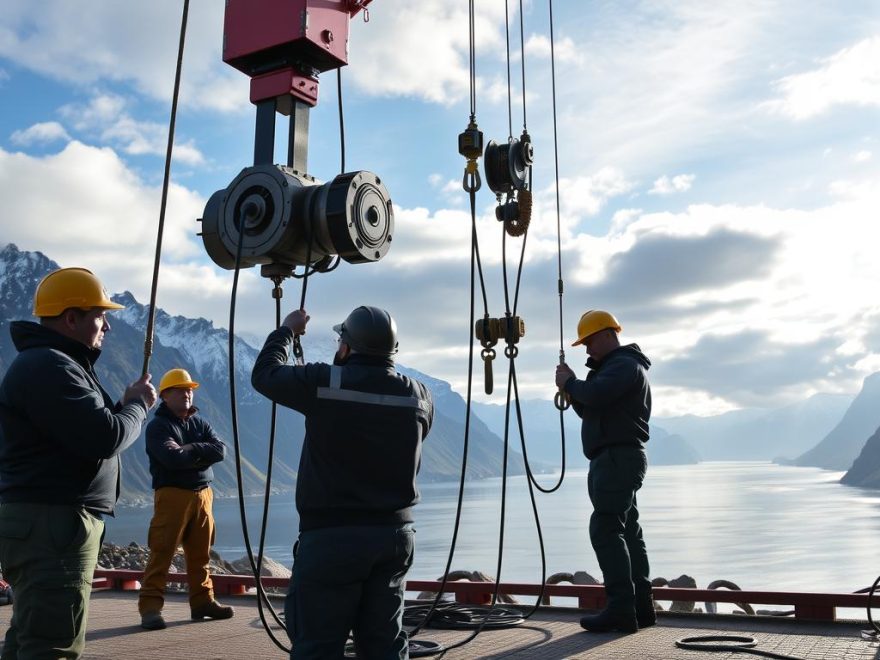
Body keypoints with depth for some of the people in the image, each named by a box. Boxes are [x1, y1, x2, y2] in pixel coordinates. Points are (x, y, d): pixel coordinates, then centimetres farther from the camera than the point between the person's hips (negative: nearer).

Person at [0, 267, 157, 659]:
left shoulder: (50, 364, 19)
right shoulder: (48, 367, -17)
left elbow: (87, 431, 20)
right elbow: (105, 438, -23)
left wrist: (125, 405, 6)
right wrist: (138, 404, -6)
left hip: (45, 523, 11)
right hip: (52, 526, -11)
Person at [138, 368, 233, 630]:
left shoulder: (200, 423, 16)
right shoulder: (157, 426, -3)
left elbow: (220, 451, 0)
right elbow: (172, 457, -19)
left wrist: (189, 451, -11)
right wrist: (200, 451, -4)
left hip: (202, 494, 6)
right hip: (172, 495, -6)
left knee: (201, 554, 9)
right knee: (162, 553, -8)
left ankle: (203, 601, 17)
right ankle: (150, 607, -5)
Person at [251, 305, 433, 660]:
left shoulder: (322, 382, -11)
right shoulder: (418, 394, 1)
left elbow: (264, 374, 4)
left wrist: (286, 331, 21)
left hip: (333, 535, -5)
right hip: (396, 534, 5)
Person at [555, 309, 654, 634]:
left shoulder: (625, 365, -9)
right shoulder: (612, 367, 25)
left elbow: (596, 395, -26)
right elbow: (589, 409, 24)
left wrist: (570, 384, -8)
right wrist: (572, 384, 8)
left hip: (618, 457, -11)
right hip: (615, 459, 11)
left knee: (606, 529, -15)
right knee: (627, 531, 10)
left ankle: (621, 609, -16)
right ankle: (641, 606, 15)